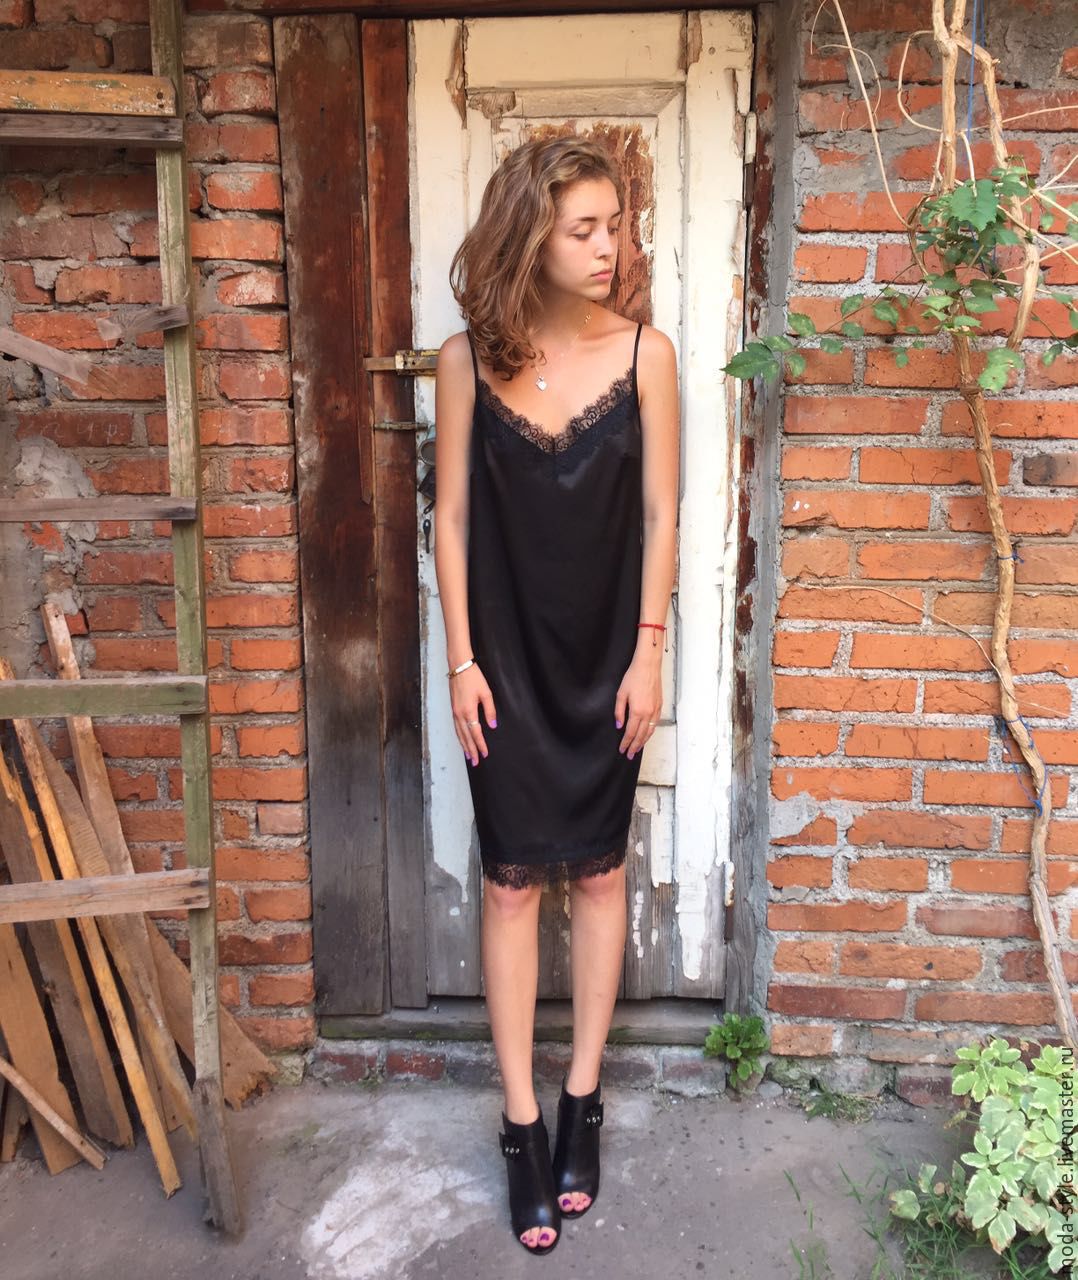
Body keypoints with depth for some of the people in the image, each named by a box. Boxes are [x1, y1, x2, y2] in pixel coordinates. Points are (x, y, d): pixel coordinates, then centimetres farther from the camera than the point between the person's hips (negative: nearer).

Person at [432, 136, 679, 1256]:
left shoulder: (645, 353, -4)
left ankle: (581, 1099, 29)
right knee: (513, 881, 5)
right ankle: (522, 1124, 20)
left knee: (598, 872, 10)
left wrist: (648, 653, -5)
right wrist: (462, 659, -5)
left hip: (606, 660, 1)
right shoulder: (467, 361, -5)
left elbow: (660, 513, -2)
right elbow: (452, 518, -2)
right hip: (508, 662, 0)